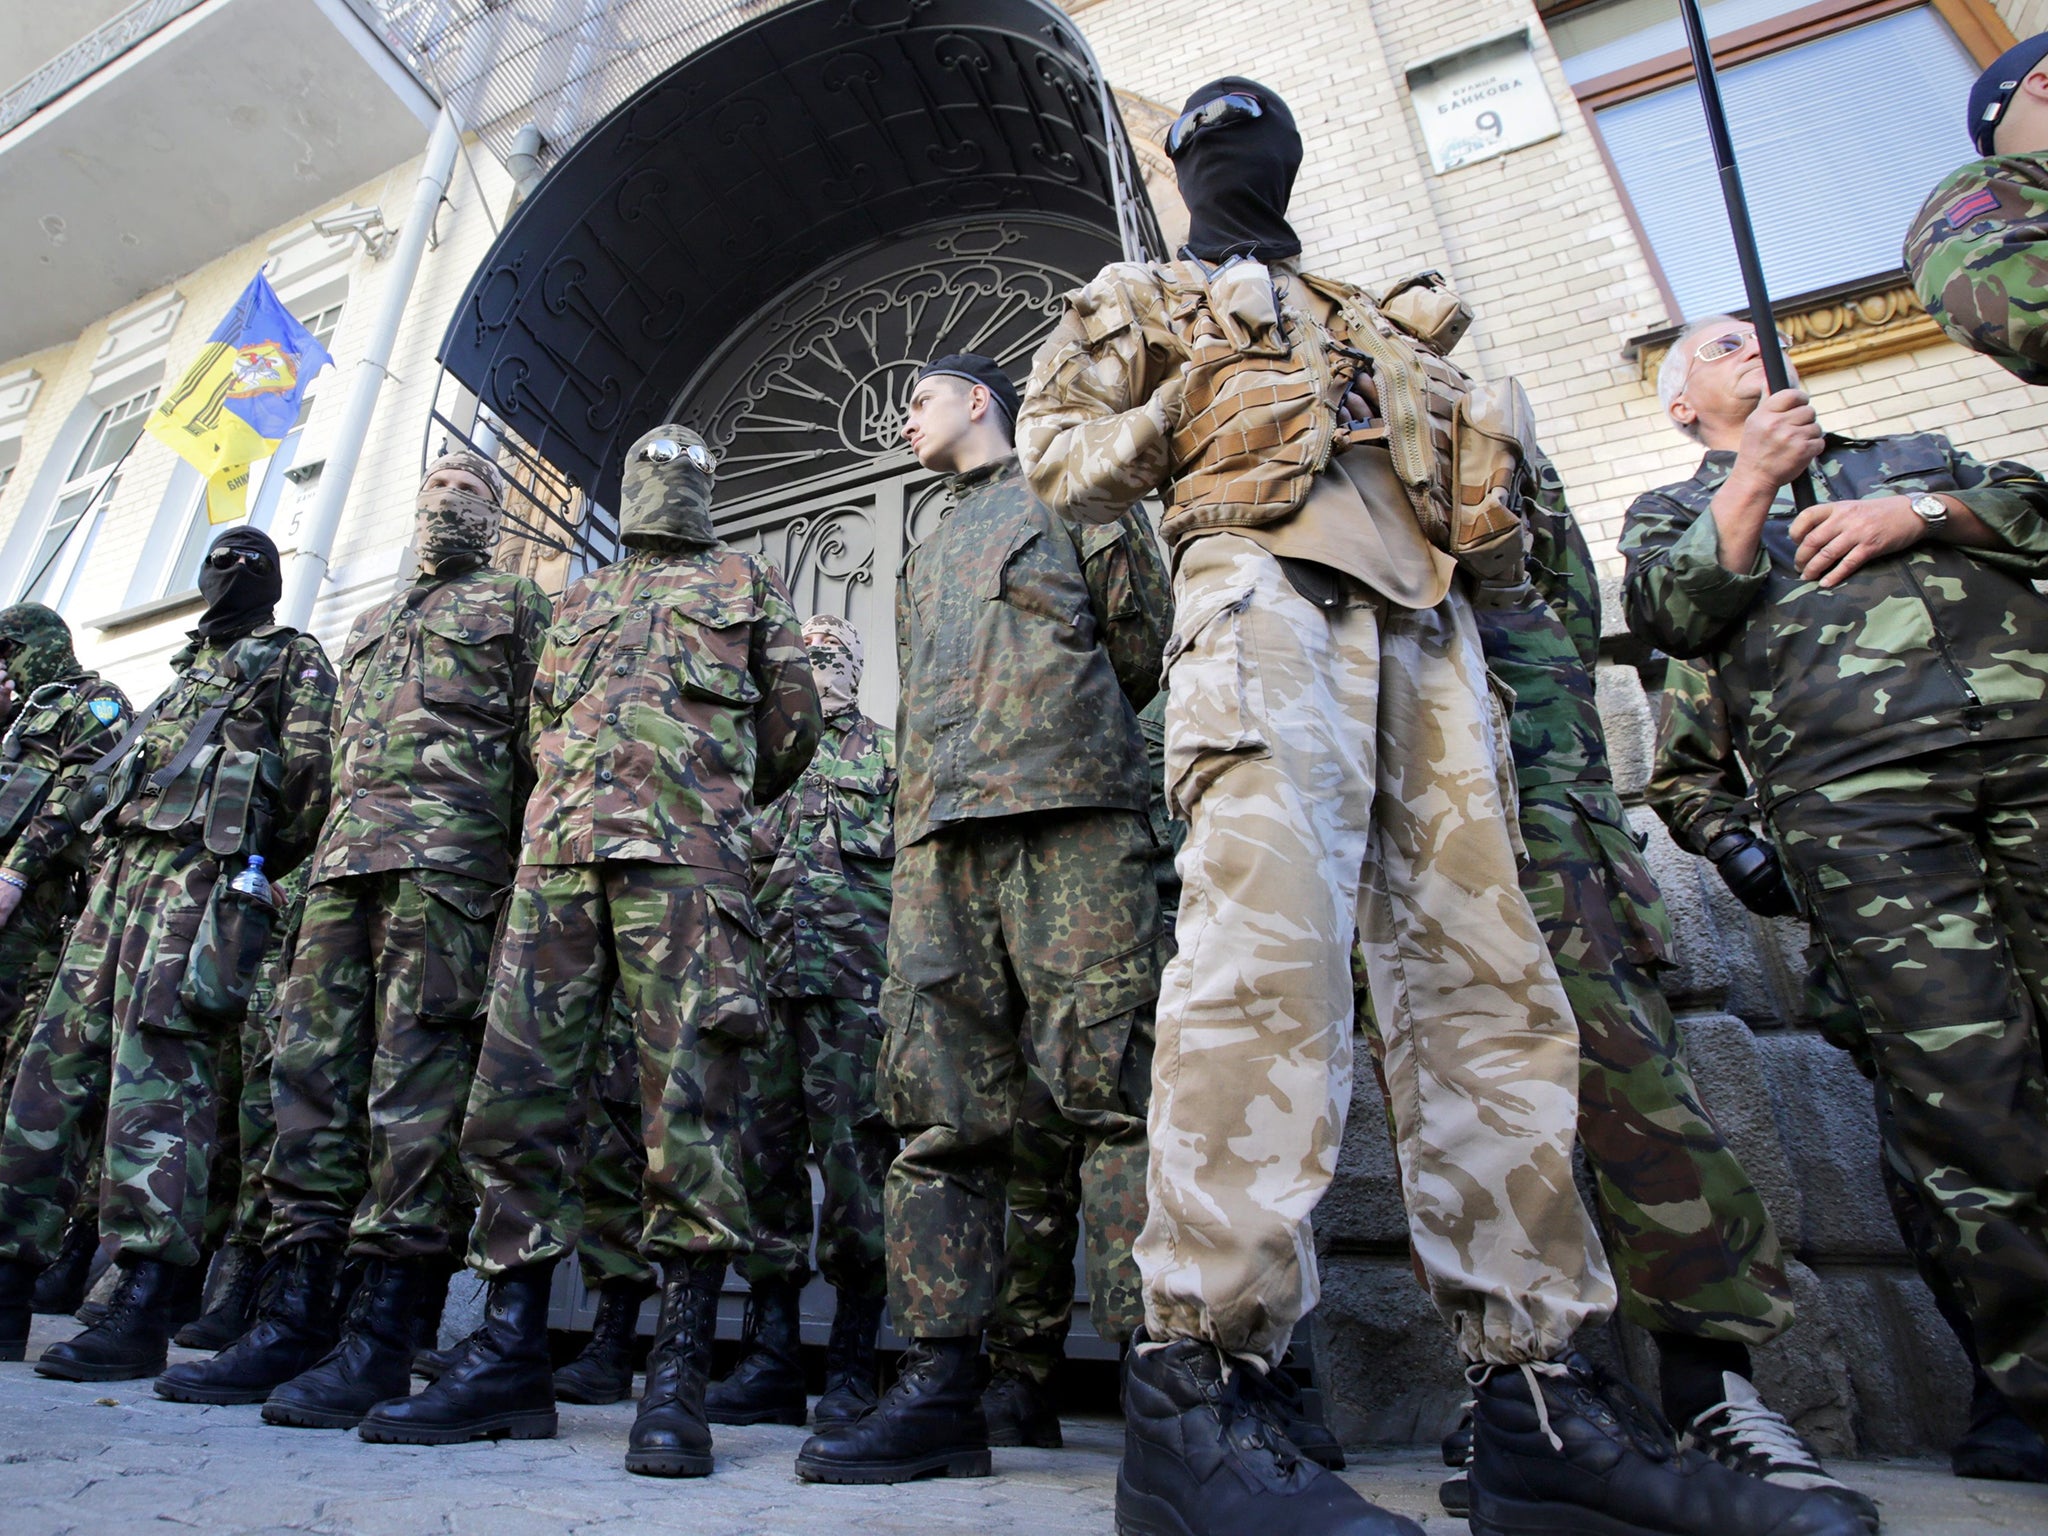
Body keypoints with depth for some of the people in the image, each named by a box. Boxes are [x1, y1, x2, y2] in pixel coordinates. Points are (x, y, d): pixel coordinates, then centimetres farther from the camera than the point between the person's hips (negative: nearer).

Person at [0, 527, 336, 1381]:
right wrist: (107, 853, 15)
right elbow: (127, 765, 30)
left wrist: (264, 859, -5)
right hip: (124, 862, 9)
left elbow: (314, 767, -5)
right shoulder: (186, 668, 32)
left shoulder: (293, 659, 9)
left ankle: (145, 1307, -17)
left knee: (159, 1070, -16)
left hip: (202, 869, -8)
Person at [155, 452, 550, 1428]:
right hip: (344, 857, 7)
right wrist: (315, 854, 18)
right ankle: (295, 1317, 7)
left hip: (448, 854, -7)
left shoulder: (514, 604, 13)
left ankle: (381, 1332, -9)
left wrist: (525, 854, -10)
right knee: (312, 1064, 1)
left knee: (415, 1077, -11)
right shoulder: (371, 622, 32)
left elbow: (538, 738, 1)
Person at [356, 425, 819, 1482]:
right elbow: (540, 724, 27)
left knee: (686, 1099, -10)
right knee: (519, 1089, 0)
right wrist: (572, 801, 14)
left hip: (684, 855, -4)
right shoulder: (577, 599, 30)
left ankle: (679, 1375, -4)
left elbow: (791, 723, 14)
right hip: (556, 849, 5)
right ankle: (510, 1356, 10)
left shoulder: (746, 583, 20)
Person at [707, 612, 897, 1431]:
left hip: (855, 977, -3)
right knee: (764, 1149, 2)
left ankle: (852, 1368, 3)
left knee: (852, 1149, -6)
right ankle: (771, 1358, 12)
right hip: (765, 969, 3)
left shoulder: (887, 754, 16)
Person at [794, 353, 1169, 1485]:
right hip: (939, 830, 6)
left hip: (1069, 808, -5)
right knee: (940, 1106, -2)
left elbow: (1144, 652, 10)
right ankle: (942, 1384, 3)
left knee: (1109, 1086, -12)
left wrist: (1109, 540, 2)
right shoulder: (928, 554, 35)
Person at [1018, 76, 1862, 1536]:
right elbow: (1057, 448, 14)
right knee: (1274, 931, -28)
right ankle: (1199, 1387, -28)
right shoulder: (1142, 298, 28)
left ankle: (1539, 1389, -4)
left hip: (1422, 617, 6)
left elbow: (1467, 457, 34)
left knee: (1485, 971, -7)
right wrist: (1186, 409, 1)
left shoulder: (1382, 317, 41)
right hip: (1262, 577, -5)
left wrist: (1492, 522, 13)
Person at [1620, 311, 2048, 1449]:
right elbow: (1667, 615, 2)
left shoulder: (1913, 454, 35)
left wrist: (1921, 516, 1)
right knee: (1956, 1051, -12)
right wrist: (1755, 478, 0)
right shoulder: (1673, 510, 24)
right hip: (1851, 779, -3)